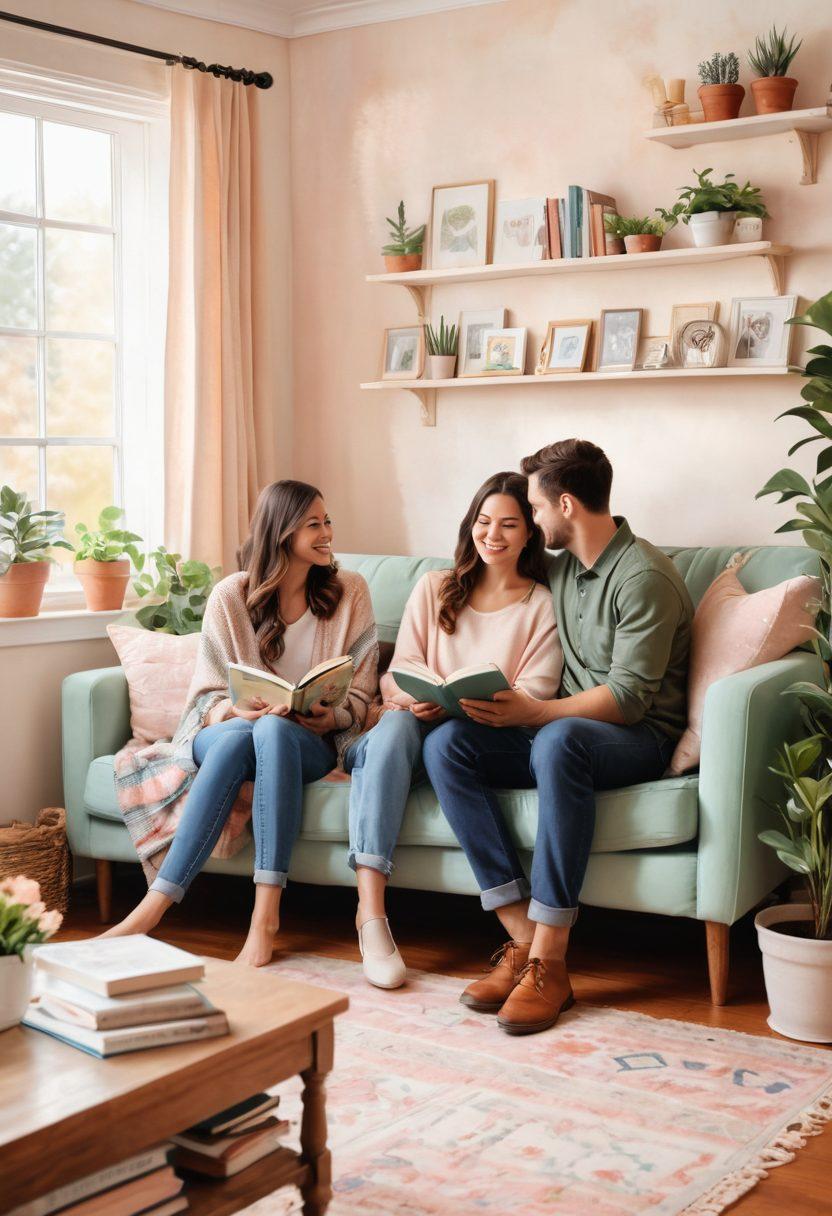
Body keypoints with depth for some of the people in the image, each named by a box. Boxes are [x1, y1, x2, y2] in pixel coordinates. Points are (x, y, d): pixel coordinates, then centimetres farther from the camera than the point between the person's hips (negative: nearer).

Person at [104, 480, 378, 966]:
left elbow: (361, 692, 7)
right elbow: (209, 692, 3)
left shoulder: (349, 592, 6)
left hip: (313, 742, 0)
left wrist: (332, 717, -15)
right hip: (230, 728, 0)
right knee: (237, 737, -38)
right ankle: (156, 906, -42)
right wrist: (233, 713, -20)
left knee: (274, 730, -37)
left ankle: (266, 915, -43)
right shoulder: (230, 596, 4)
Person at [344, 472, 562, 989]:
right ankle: (371, 912, -45)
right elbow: (402, 670, 11)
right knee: (396, 723, -35)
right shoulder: (434, 589, 19)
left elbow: (533, 694, -3)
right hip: (426, 724, 2)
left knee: (446, 738, -37)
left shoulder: (543, 605, 10)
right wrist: (412, 697, -16)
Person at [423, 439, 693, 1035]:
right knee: (446, 744, -18)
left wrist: (533, 713, -26)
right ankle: (525, 940, -26)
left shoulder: (644, 576, -12)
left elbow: (629, 696, -19)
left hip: (638, 738, -8)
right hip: (563, 725, 8)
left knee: (560, 739, -41)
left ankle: (550, 964, -38)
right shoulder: (559, 567, 14)